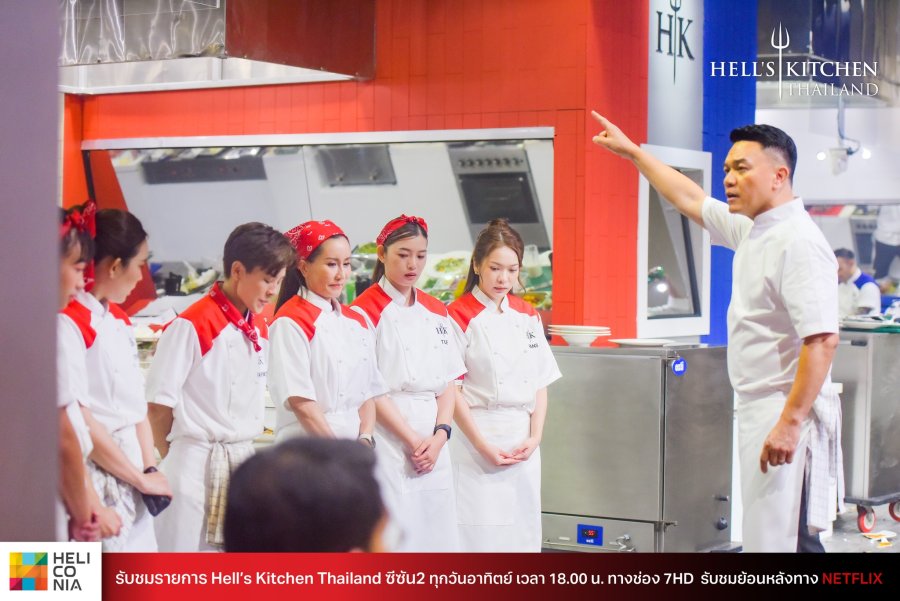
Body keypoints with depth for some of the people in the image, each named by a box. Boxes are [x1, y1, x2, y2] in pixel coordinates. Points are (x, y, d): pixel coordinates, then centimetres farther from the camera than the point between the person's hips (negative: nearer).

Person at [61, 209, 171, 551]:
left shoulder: (119, 320, 13)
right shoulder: (69, 324, -15)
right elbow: (80, 422, -17)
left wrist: (150, 469, 0)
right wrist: (141, 478, -8)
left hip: (130, 480, 9)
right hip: (95, 480, -9)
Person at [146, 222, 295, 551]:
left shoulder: (260, 327, 12)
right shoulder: (191, 325, -12)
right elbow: (159, 403, -9)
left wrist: (244, 453, 12)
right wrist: (170, 463, 0)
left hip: (243, 462, 7)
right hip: (197, 465, -7)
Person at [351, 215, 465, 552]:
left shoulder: (437, 313, 14)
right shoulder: (366, 312, -5)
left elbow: (449, 381, 12)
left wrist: (439, 436, -4)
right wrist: (411, 439, -13)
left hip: (433, 446, 6)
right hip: (388, 441, -6)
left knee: (437, 534, 6)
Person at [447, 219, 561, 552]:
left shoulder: (528, 317, 10)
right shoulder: (459, 317, -6)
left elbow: (540, 383, 10)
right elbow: (451, 390, -9)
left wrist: (534, 437, -3)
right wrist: (482, 446, -14)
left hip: (523, 441, 5)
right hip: (475, 438, -5)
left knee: (521, 531, 6)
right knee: (478, 533, -6)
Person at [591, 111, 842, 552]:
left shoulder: (799, 242, -16)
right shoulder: (752, 230, 13)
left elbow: (823, 339, -24)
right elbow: (690, 199, 30)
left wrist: (791, 421, -26)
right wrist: (631, 152, 36)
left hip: (788, 416, -10)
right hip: (760, 411, 10)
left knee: (784, 539, -11)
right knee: (763, 535, 11)